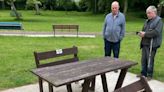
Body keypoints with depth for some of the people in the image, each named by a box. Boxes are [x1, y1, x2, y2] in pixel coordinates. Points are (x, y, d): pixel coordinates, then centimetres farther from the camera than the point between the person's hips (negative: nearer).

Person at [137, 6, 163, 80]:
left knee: (150, 60, -1)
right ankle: (143, 73, 25)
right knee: (143, 59, 12)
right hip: (144, 43, 7)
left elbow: (156, 32, -19)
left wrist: (145, 34, -18)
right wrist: (141, 33, -3)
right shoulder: (147, 21, 17)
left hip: (152, 44, -7)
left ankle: (149, 75, 13)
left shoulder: (159, 20, -7)